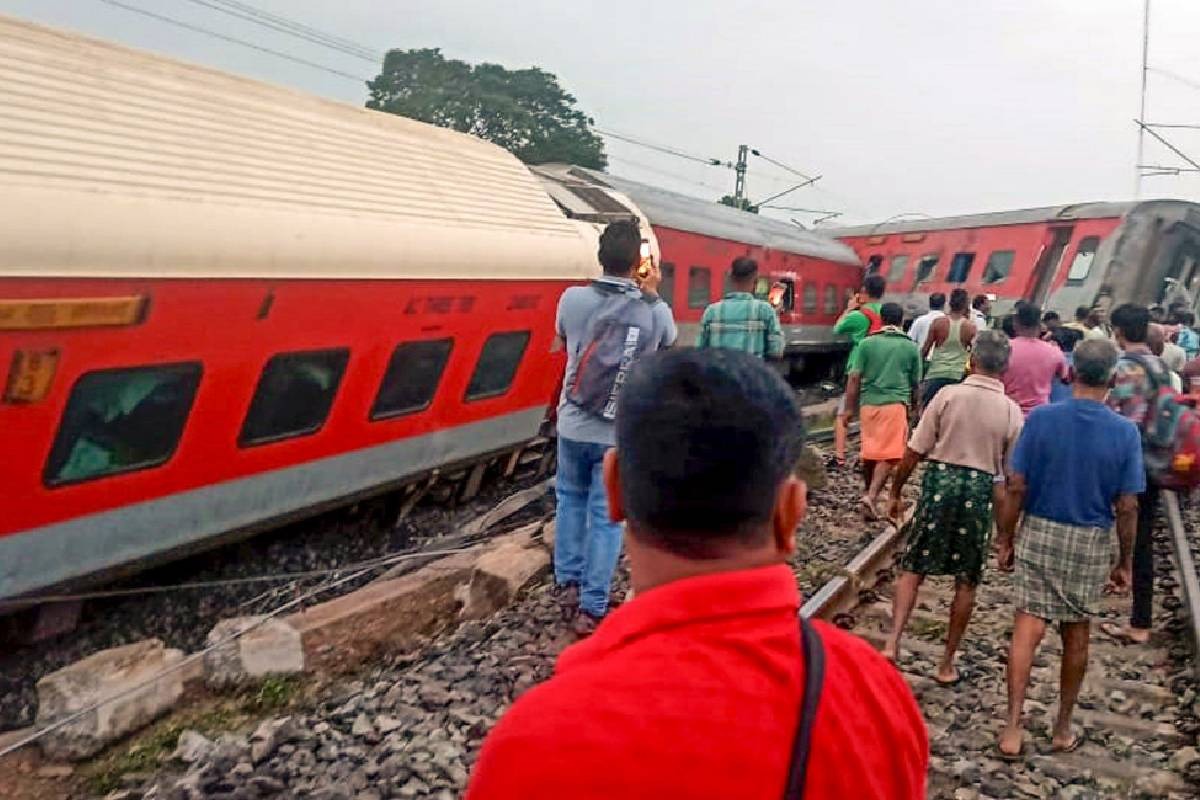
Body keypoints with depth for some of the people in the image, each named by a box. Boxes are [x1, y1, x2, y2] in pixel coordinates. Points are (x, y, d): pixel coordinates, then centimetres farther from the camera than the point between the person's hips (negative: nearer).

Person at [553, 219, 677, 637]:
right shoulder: (654, 311, -10)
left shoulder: (573, 299, -10)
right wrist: (651, 294, 20)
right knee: (606, 516, 7)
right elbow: (668, 340, 14)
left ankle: (568, 585, 25)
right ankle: (590, 608, 12)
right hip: (622, 431, -1)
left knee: (570, 499, 23)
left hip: (575, 424, 1)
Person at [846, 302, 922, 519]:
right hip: (895, 404, -2)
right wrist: (913, 406, 29)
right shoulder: (911, 347, 6)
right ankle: (872, 495, -21)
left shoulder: (867, 343, 4)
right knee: (888, 455, -5)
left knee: (869, 452, 14)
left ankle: (869, 493, 26)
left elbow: (854, 378, 0)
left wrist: (849, 408, 7)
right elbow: (915, 383, 13)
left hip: (869, 403, 2)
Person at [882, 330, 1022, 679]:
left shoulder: (948, 395, -7)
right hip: (980, 491, 1)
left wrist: (896, 492, 4)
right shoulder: (1011, 410, -2)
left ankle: (893, 643, -5)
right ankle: (947, 663, 20)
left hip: (940, 482, -1)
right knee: (966, 582, 12)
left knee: (912, 568, 9)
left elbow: (914, 452, -8)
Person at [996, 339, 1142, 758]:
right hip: (1091, 543, 1)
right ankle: (1062, 728, 27)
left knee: (1027, 629, 2)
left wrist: (1006, 539, 2)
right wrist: (1124, 561, 6)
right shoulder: (1125, 432, -10)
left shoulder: (1040, 418, -11)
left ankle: (1013, 726, -3)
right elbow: (1126, 507, -6)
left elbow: (1016, 488, -9)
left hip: (1039, 534, -1)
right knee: (1075, 635, 13)